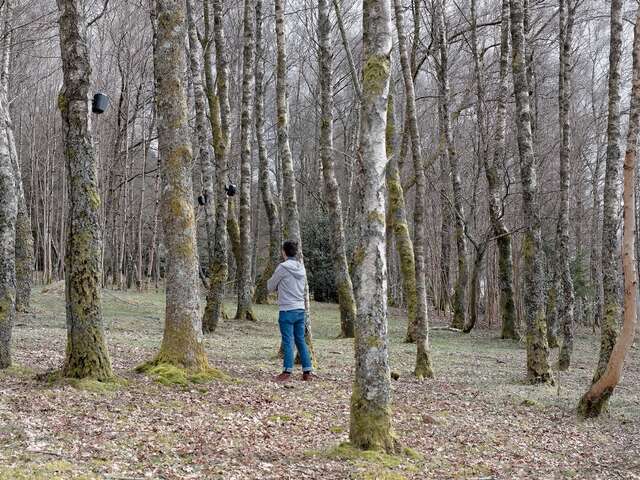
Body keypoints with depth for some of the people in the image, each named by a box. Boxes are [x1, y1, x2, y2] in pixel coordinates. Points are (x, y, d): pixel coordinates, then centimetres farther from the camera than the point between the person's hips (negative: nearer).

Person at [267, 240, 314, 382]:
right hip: (301, 310, 6)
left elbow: (270, 286, 0)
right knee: (301, 341, 11)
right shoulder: (302, 268, 9)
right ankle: (308, 372, 12)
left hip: (287, 310, -6)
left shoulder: (283, 267, -10)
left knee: (288, 341, -2)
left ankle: (287, 372, -1)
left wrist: (277, 286, 22)